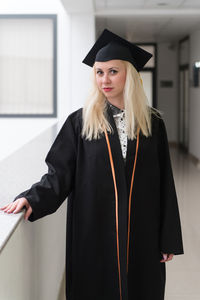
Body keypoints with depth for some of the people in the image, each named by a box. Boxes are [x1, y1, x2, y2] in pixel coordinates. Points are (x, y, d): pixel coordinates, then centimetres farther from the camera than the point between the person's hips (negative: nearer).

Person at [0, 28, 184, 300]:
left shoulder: (152, 123, 2)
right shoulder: (80, 122, 0)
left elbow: (164, 183, 3)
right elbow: (60, 174, -2)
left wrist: (169, 239, 1)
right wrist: (32, 198, -21)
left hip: (141, 232, 1)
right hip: (94, 232, -1)